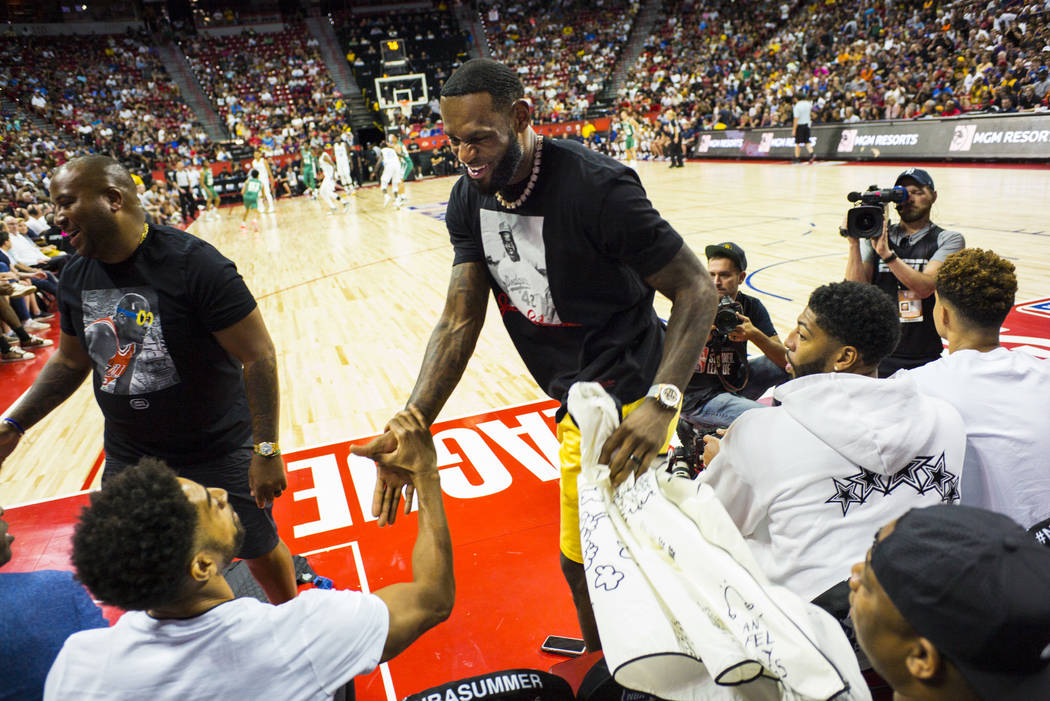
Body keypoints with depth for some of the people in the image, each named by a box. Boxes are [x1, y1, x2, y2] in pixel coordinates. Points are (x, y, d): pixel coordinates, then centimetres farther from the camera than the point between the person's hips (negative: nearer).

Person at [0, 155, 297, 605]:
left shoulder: (193, 264, -22)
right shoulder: (76, 278, 0)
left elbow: (258, 356, -21)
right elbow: (71, 362, 15)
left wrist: (266, 450, -21)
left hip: (220, 451, -6)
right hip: (129, 456, 6)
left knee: (262, 553, 10)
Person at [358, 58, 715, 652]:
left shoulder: (596, 186, -23)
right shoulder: (470, 201, -2)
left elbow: (697, 290, -19)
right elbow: (460, 322, -5)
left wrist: (661, 400, -34)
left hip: (628, 406, -7)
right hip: (578, 404, 7)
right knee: (584, 562, 23)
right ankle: (601, 659, 50)